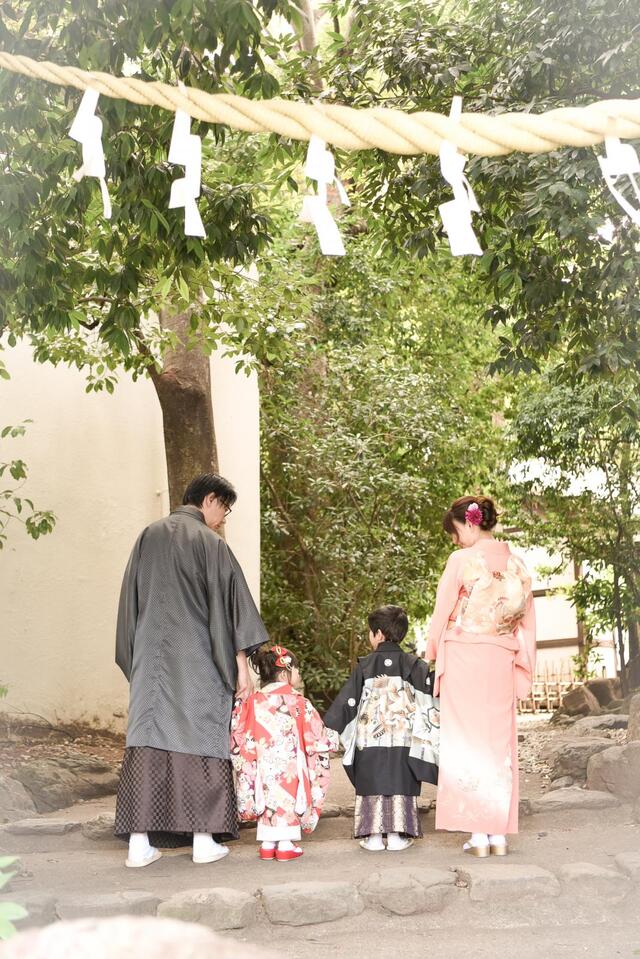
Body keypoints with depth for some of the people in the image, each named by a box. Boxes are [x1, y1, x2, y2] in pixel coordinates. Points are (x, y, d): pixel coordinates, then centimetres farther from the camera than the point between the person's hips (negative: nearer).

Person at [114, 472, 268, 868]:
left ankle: (140, 841, 1)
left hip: (151, 658, 4)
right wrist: (241, 662, -6)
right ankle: (204, 839, 4)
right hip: (199, 661, -4)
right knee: (202, 739, 3)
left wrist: (134, 660, 18)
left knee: (148, 739, 3)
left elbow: (131, 603, 12)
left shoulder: (148, 537, 9)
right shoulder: (210, 543, -6)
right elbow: (229, 602, -9)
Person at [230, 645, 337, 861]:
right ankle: (286, 845, 3)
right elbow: (315, 732, 0)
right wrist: (331, 739, 16)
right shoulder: (297, 701, -7)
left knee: (268, 799, 13)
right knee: (288, 799, 4)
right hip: (289, 766, -3)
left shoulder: (253, 701, 1)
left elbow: (238, 733, 0)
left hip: (263, 765, 3)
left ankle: (267, 844, 15)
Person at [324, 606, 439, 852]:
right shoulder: (415, 665, 3)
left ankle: (373, 835, 5)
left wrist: (328, 728, 6)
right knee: (400, 784, 6)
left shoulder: (364, 666, 1)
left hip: (369, 740, 0)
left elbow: (347, 701, 1)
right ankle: (397, 835, 5)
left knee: (372, 784, 6)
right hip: (404, 743, 1)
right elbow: (428, 701, -1)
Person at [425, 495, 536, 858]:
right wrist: (523, 670, 15)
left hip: (464, 657, -4)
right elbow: (528, 623, 10)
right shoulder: (517, 564, 7)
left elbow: (441, 613, -3)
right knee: (500, 743, 7)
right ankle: (499, 834, 8)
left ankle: (478, 834, -1)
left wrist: (431, 653, 12)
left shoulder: (463, 560, -7)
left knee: (467, 742, 0)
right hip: (502, 662, 5)